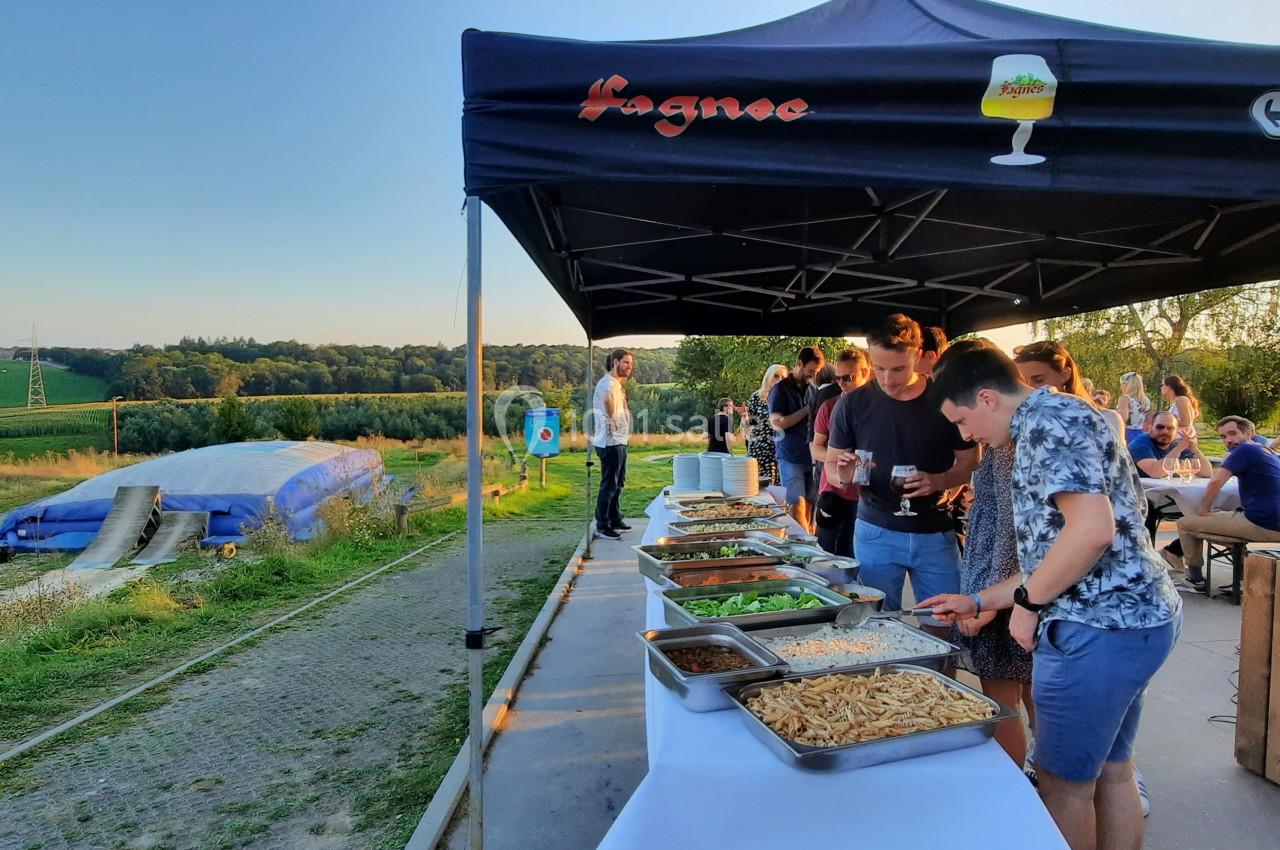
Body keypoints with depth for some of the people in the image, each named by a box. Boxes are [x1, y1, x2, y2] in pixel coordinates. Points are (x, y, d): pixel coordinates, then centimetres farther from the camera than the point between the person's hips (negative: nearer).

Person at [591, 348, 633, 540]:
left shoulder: (617, 384, 17)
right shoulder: (608, 382, -15)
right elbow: (608, 399, -37)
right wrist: (613, 421, -26)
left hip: (619, 441, 10)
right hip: (611, 442, -10)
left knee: (619, 483, 18)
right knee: (609, 485, -5)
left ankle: (615, 520, 28)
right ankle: (602, 526, 2)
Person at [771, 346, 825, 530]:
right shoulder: (782, 388, -2)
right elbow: (777, 423, -10)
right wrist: (807, 410, -13)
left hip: (812, 456, 4)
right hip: (791, 457, -4)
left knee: (809, 506, 6)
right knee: (797, 505, -7)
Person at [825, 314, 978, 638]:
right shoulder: (852, 404, -3)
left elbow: (969, 462, 3)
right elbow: (832, 464, 5)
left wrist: (939, 481, -18)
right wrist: (843, 474, -19)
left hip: (936, 533, 0)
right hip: (876, 532, 0)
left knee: (941, 625, 7)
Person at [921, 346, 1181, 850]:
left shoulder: (1050, 419, -13)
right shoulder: (1055, 425, 18)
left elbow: (1092, 530, -26)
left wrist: (1027, 602, -14)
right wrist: (978, 602, 20)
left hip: (1099, 628, -10)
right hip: (1131, 619, 10)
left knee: (1064, 781, 5)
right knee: (1110, 770, 20)